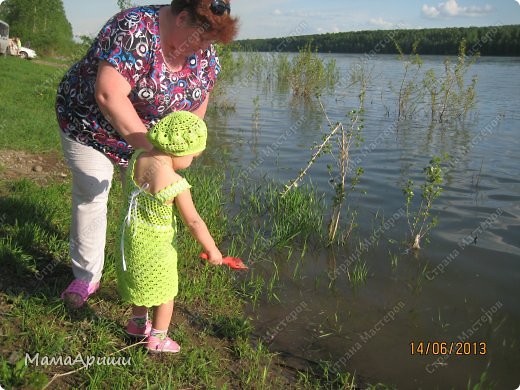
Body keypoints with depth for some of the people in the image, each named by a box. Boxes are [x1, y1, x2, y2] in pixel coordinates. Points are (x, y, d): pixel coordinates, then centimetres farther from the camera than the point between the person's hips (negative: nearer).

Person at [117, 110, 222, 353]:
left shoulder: (137, 158, -11)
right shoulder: (176, 184, -28)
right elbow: (193, 222, -20)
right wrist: (212, 250, -9)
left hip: (130, 236, 7)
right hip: (155, 246, -7)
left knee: (141, 284, 30)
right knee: (165, 292, 17)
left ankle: (137, 323, 49)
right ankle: (157, 339, 31)